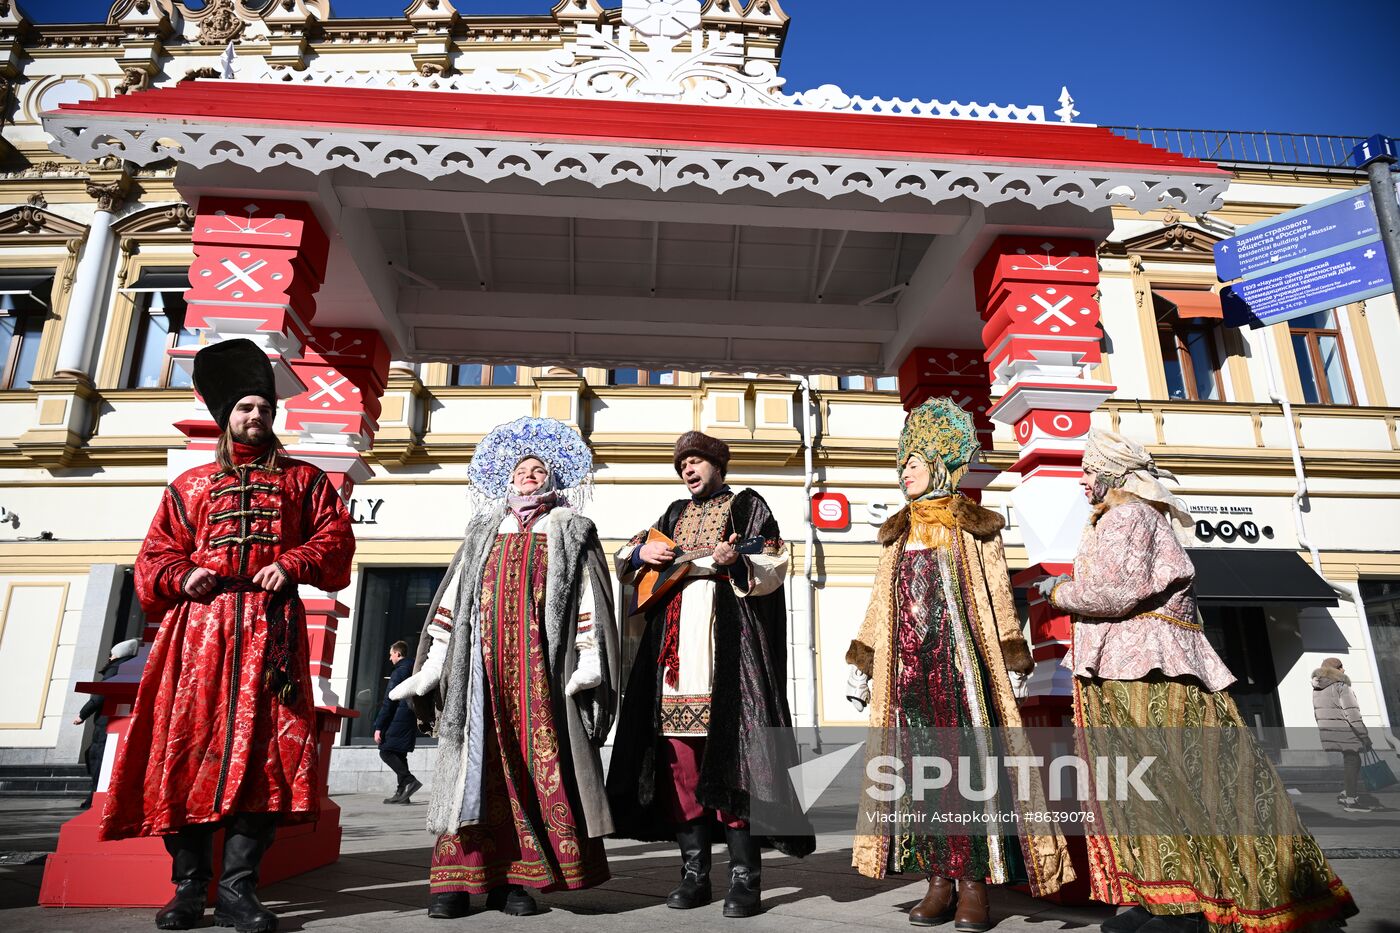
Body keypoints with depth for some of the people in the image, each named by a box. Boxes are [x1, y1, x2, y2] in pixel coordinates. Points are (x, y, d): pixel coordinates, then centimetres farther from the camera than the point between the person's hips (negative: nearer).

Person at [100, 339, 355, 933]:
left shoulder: (302, 479, 19)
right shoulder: (191, 484, 21)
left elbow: (334, 536, 7)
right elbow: (156, 554, 16)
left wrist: (292, 565, -10)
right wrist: (182, 574, -6)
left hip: (271, 626, -1)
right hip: (199, 624, 1)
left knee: (266, 748, -8)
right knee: (188, 744, -3)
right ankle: (188, 885, 8)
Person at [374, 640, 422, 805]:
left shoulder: (398, 672, -10)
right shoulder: (414, 671, 16)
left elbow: (388, 702, -13)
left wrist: (379, 727, -12)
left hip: (398, 720, -8)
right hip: (411, 721, 8)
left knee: (386, 752, -5)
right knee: (399, 754, 12)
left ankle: (409, 780, -17)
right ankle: (402, 793, 8)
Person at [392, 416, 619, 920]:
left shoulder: (571, 533, 13)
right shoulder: (483, 533, 21)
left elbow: (588, 600, 3)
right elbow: (452, 600, 16)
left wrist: (587, 660, -9)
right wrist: (433, 663, 7)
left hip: (541, 667, -2)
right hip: (482, 662, 2)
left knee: (538, 762, -6)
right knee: (478, 762, -2)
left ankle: (512, 880, 2)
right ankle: (459, 879, 3)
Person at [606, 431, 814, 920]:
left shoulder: (747, 505, 7)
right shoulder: (675, 514, 22)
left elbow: (775, 568, -4)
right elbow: (624, 558, 25)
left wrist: (737, 564, -23)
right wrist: (642, 553, 3)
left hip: (728, 641, -5)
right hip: (675, 645, 6)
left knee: (728, 750, -9)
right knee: (681, 756, 4)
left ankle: (745, 878, -1)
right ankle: (694, 875, 12)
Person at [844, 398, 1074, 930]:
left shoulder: (975, 528, 6)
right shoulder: (897, 535, 17)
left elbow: (998, 597, 3)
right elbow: (880, 604, 17)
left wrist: (1011, 662, -5)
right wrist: (861, 664, 12)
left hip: (962, 661, -3)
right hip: (908, 665, 4)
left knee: (967, 762, -6)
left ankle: (974, 883, 1)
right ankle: (938, 881, 7)